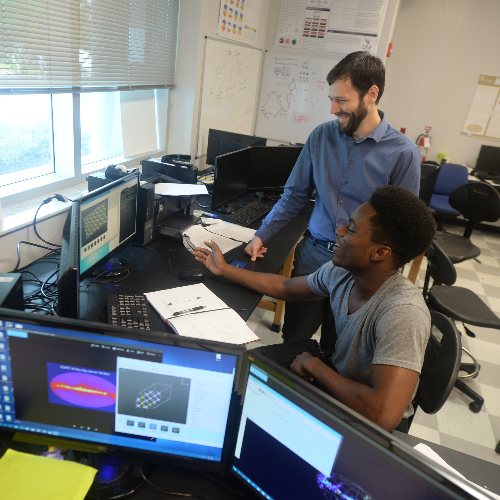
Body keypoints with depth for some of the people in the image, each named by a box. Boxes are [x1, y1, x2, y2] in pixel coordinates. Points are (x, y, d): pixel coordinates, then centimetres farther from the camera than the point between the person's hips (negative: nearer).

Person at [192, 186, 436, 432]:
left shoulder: (403, 313, -36)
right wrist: (224, 269, 10)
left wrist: (313, 364, -28)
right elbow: (286, 287, 5)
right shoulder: (340, 272, -13)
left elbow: (384, 414, -42)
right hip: (335, 379, 6)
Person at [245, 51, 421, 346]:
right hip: (313, 255, 3)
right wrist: (262, 235, 1)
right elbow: (295, 195, 8)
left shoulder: (404, 153, -9)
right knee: (292, 343, 11)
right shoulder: (322, 136, 1)